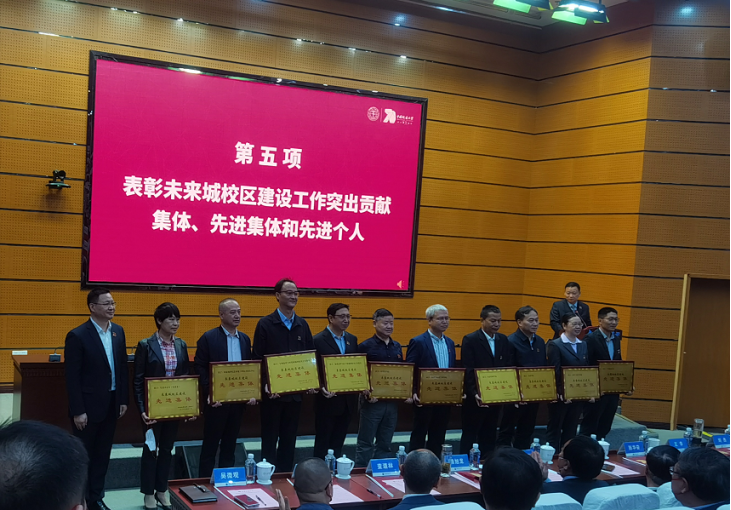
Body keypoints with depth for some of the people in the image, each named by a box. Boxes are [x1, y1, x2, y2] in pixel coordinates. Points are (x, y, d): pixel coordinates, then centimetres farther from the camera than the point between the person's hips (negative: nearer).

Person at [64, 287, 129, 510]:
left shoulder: (118, 331, 5)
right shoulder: (77, 335, -15)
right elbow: (72, 377, -15)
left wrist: (124, 399, 7)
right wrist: (77, 411, -15)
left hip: (112, 403, 6)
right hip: (89, 405, -6)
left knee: (103, 454, 15)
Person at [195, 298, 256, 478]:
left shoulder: (245, 339, 10)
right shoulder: (208, 338, -6)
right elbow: (200, 368, -9)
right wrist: (209, 394, -16)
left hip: (239, 400, 5)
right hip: (217, 401, -5)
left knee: (230, 446, 13)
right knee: (210, 446, 4)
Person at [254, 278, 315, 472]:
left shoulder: (302, 325, 9)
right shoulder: (265, 324, -5)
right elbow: (258, 358, -8)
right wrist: (265, 385, -19)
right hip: (273, 392, -4)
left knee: (289, 440, 12)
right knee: (269, 439, 4)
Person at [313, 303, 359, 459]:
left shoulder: (352, 339, 10)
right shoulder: (318, 340, -9)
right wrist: (321, 389, -24)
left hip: (348, 401, 6)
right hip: (328, 401, -5)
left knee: (338, 444, 13)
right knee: (323, 444, 5)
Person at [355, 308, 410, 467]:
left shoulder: (397, 347, 11)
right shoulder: (366, 346, -6)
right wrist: (367, 393, -20)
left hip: (392, 401, 5)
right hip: (372, 401, -5)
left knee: (385, 443, 13)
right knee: (365, 443, 2)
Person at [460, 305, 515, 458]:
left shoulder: (504, 340, 8)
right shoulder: (470, 340, -8)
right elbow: (468, 371, -14)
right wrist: (475, 394, -24)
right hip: (476, 399, -5)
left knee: (489, 438, 13)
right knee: (469, 437, 3)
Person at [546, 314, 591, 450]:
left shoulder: (583, 345, 11)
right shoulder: (555, 345, -9)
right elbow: (555, 371, -14)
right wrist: (562, 393, -19)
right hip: (561, 396, -6)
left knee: (571, 429, 12)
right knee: (555, 429, 4)